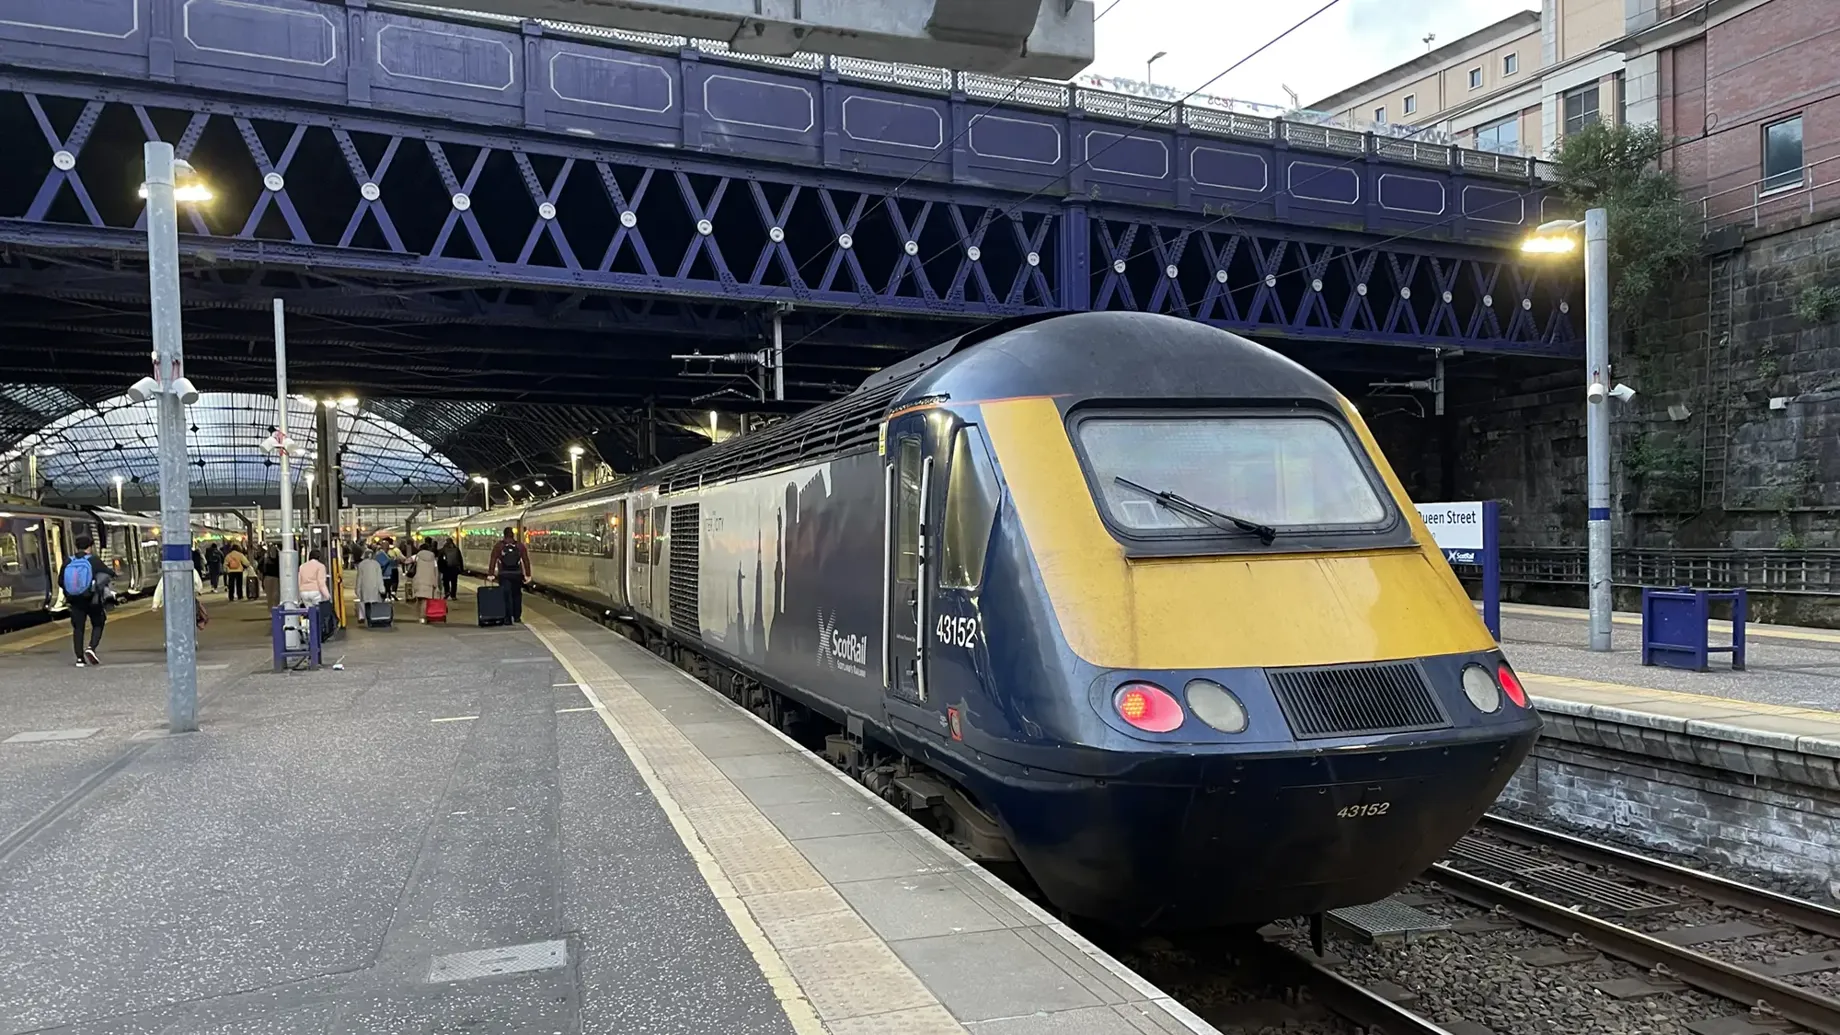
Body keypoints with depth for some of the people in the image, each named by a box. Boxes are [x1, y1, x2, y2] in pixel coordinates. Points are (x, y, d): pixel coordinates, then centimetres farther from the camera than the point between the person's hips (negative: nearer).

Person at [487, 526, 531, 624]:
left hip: (504, 575, -1)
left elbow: (493, 560, -7)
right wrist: (527, 575, 3)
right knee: (517, 596, 13)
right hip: (517, 574, 1)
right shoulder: (520, 545, 4)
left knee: (506, 597, 1)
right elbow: (526, 560, 0)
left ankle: (508, 618, -4)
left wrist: (491, 574, -7)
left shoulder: (498, 546, 0)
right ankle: (517, 618, 17)